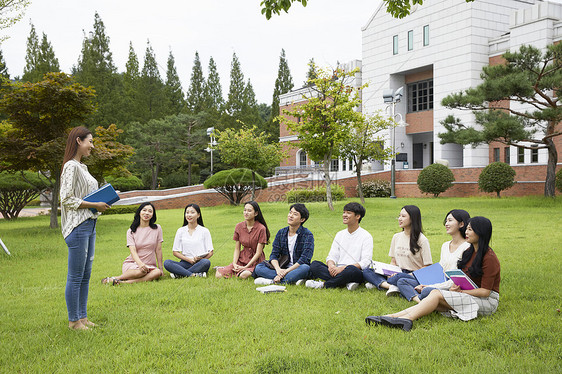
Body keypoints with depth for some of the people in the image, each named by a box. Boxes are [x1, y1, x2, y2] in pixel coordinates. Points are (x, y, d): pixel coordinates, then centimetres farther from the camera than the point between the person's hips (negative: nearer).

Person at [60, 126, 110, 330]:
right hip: (77, 226, -10)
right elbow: (67, 199, -17)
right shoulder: (71, 166, -12)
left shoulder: (82, 167, 18)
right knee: (75, 276, -1)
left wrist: (101, 202, 7)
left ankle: (82, 317, 23)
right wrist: (94, 205, -15)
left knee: (85, 275, 14)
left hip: (89, 224, 10)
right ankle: (74, 320, 8)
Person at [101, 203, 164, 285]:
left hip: (150, 265, 2)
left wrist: (160, 267, 2)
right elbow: (133, 251, -12)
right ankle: (115, 278, -19)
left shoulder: (157, 229, 3)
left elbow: (158, 249, 5)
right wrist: (140, 264, -31)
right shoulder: (131, 231, 1)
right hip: (132, 263, -2)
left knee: (157, 272, -34)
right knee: (141, 271, -37)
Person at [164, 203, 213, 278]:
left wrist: (200, 258, -17)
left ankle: (179, 274, -26)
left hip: (200, 263, -2)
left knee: (206, 262, -36)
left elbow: (210, 252, 4)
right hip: (185, 263, 2)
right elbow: (175, 251, 9)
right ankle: (194, 275, -33)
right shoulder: (180, 231, 12)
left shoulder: (204, 231, 7)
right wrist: (189, 259, -7)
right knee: (167, 263, -25)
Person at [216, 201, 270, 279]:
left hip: (255, 260, -3)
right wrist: (234, 264, -12)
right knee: (219, 275, -15)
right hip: (243, 258, 4)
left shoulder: (261, 229, -13)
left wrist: (246, 267, -18)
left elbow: (258, 253, -13)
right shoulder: (239, 227, 1)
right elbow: (237, 249, 4)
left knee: (243, 275, -34)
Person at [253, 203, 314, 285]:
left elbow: (304, 259, -16)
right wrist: (278, 269, -19)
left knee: (306, 268, -37)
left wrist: (286, 271, -24)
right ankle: (293, 279, -29)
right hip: (283, 268, 4)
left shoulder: (307, 235, -5)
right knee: (259, 267, -15)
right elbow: (274, 254, 2)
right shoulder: (281, 233, 9)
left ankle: (272, 281, -30)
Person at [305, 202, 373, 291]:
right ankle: (346, 283, -27)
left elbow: (365, 262, -10)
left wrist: (342, 268, -21)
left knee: (351, 270, -39)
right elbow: (332, 256, 15)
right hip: (338, 271, 5)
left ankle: (323, 285, -22)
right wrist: (331, 265, -12)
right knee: (314, 264, -16)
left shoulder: (366, 236, 0)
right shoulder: (340, 234, 19)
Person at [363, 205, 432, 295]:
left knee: (400, 277, -42)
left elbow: (427, 267, -6)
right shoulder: (396, 237, 14)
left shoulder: (421, 240, -5)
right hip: (397, 273, 6)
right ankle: (391, 286, -32)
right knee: (366, 271, -12)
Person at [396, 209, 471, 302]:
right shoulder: (445, 245, 18)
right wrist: (424, 284, -1)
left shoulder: (467, 248, -10)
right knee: (401, 281, -2)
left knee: (427, 291, -39)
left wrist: (432, 286, -17)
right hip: (440, 285, 9)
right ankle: (418, 300, -25)